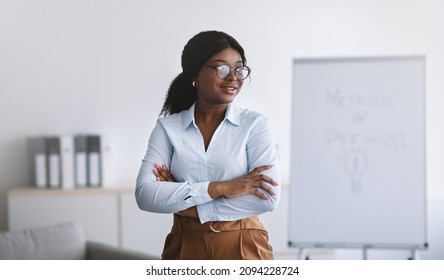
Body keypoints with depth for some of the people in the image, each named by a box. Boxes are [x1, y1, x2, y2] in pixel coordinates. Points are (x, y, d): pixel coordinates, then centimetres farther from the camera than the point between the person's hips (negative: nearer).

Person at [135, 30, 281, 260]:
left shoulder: (254, 124, -5)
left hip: (244, 249, -1)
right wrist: (218, 188, -21)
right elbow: (145, 195, -12)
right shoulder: (167, 127, -2)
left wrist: (181, 202, -14)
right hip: (185, 249, 1)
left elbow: (267, 197, -16)